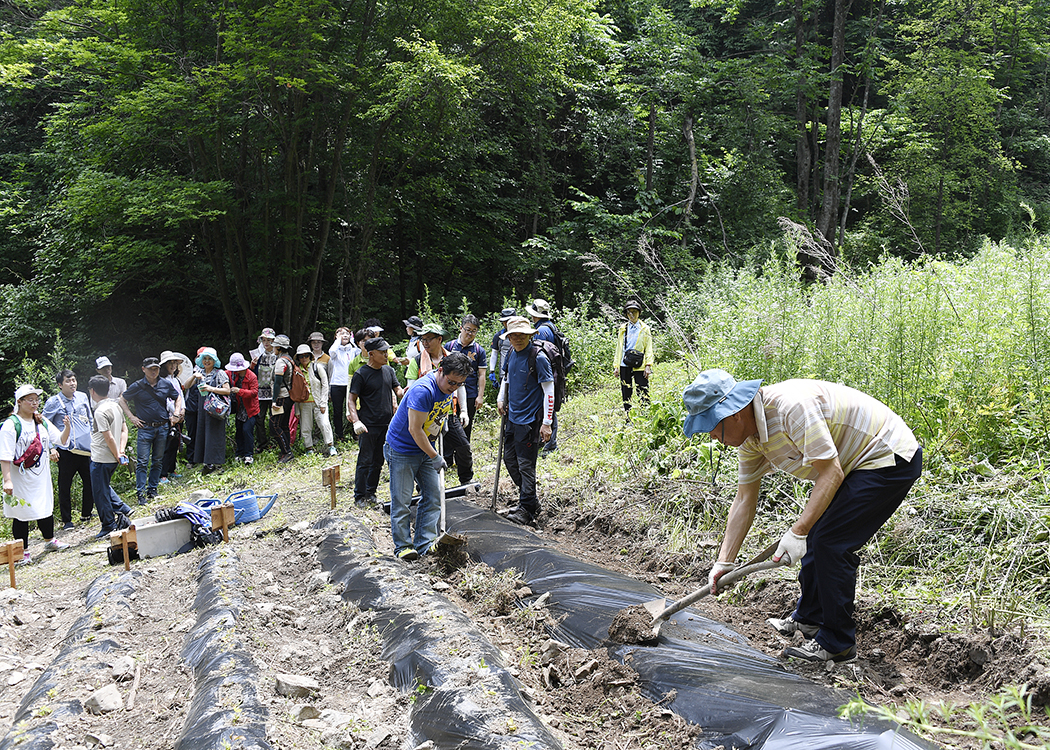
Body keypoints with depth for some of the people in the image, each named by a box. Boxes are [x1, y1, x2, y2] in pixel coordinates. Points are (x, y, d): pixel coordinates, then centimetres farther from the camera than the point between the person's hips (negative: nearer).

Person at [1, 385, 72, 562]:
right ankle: (23, 551, 14)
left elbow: (61, 440, 10)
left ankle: (49, 541, 36)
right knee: (21, 514, 2)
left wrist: (67, 428, -11)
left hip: (42, 476, 6)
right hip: (20, 479, -6)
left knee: (46, 508, 17)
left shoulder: (42, 422, 7)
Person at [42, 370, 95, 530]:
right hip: (66, 450, -4)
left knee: (90, 482, 9)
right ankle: (66, 520, 12)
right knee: (65, 486, 2)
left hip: (86, 449, 4)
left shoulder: (82, 397, 9)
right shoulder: (53, 402, -4)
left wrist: (93, 441, 17)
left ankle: (86, 515, 25)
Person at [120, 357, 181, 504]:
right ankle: (140, 493, 0)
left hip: (162, 428, 3)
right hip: (145, 428, -3)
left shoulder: (166, 385, 4)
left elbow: (177, 398, 19)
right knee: (142, 462, -4)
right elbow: (122, 400, 5)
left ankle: (153, 489, 19)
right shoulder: (137, 386, -4)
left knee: (158, 461, 9)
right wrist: (131, 417, -1)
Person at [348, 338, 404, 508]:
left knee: (378, 461, 13)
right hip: (368, 426, -6)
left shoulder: (388, 370, 8)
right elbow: (351, 400, -8)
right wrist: (356, 421, -21)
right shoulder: (361, 374, -9)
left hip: (386, 424, 6)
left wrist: (403, 393, -15)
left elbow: (397, 390, 11)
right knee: (365, 461, -2)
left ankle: (371, 493, 25)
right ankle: (359, 497, 9)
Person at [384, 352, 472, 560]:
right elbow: (414, 430, -26)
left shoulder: (448, 388, -3)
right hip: (402, 449, -8)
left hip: (426, 448, 8)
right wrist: (435, 457, -20)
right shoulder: (423, 391, -29)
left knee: (433, 496, 5)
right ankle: (402, 546, 7)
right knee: (402, 500, -3)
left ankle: (425, 543, 11)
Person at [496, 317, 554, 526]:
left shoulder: (538, 358, -15)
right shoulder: (512, 353, 7)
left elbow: (549, 391, -15)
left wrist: (546, 423, -18)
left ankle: (527, 510, 7)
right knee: (509, 459, 14)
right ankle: (532, 499, 28)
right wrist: (501, 399, 14)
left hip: (530, 419, -8)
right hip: (512, 417, 8)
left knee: (526, 464, -3)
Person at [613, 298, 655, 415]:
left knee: (643, 394, -5)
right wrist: (616, 366, 7)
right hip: (624, 365, 3)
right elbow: (619, 348, 14)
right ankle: (628, 418, 16)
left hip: (639, 366, -3)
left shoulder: (645, 329, 6)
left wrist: (648, 366, -8)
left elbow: (649, 349, 3)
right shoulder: (623, 329, 13)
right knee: (626, 394, 8)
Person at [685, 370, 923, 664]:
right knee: (816, 535, 13)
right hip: (854, 463, 9)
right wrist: (724, 562, 2)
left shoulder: (791, 406, -32)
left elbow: (832, 474, -29)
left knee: (830, 541, -12)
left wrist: (797, 532, -30)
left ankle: (837, 643, 1)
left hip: (890, 458, -9)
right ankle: (808, 618, 32)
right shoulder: (749, 435, -2)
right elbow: (745, 499, 4)